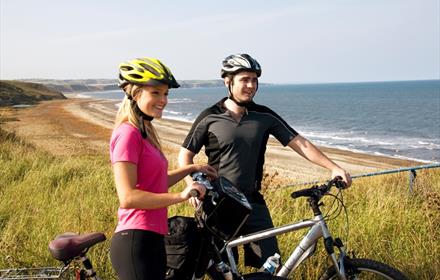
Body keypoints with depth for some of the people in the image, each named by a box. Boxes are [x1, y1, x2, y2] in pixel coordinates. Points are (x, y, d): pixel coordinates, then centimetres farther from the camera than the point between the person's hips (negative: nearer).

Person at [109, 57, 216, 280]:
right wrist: (180, 196, -21)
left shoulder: (145, 131, 14)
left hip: (151, 240, 10)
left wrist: (191, 168, 19)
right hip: (136, 242, -10)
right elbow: (128, 197, -22)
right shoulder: (128, 133, -15)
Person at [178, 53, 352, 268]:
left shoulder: (264, 116, 2)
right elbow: (185, 155, 2)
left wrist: (333, 167, -9)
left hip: (253, 203, 2)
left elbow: (300, 143, 1)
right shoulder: (209, 118, -4)